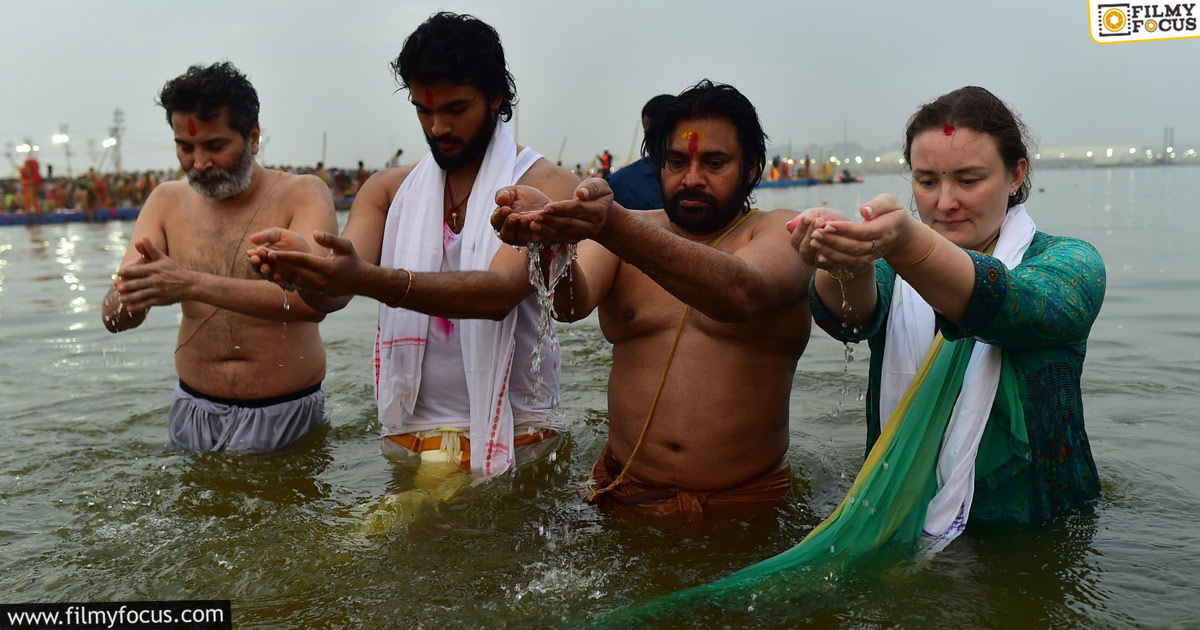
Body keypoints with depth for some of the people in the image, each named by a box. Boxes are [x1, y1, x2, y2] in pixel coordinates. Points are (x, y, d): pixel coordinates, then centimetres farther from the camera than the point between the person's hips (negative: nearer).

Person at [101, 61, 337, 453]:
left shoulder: (302, 195, -8)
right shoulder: (167, 202, 3)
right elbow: (114, 319, -3)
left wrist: (193, 285, -34)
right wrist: (126, 296, -27)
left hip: (286, 418, -3)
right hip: (194, 415, 3)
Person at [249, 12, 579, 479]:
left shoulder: (545, 187, -8)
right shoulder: (387, 191, 7)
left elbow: (500, 292, -25)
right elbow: (330, 295, -5)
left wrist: (368, 279, -38)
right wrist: (301, 269, -30)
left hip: (514, 439, -3)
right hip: (409, 435, 3)